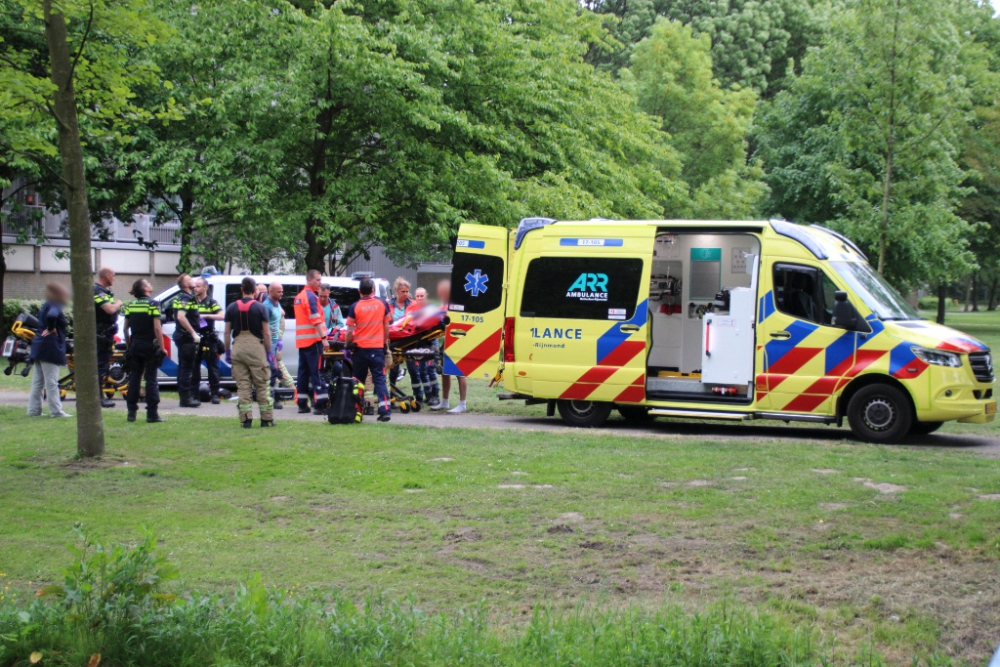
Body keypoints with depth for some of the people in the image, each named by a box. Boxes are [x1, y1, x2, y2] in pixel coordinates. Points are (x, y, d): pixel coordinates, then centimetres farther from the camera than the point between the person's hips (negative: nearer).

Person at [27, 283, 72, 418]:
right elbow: (51, 316, -34)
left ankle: (34, 410, 14)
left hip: (39, 348, 9)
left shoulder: (46, 305, 15)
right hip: (50, 348, -9)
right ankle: (56, 411, -3)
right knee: (51, 382, -6)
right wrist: (51, 329, -18)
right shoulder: (54, 306, -14)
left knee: (38, 382, 11)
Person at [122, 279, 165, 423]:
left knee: (134, 378, 10)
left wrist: (128, 346, 18)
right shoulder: (153, 304, -9)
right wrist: (161, 347, -9)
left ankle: (131, 412, 10)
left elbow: (126, 328, 8)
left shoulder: (130, 305, 6)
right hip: (150, 345, -4)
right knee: (151, 379, -1)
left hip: (135, 345, 4)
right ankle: (152, 414, -3)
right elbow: (157, 328, -14)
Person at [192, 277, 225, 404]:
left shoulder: (211, 302, -1)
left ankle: (215, 394, 3)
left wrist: (205, 315, -22)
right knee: (194, 367, 5)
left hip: (209, 339, -4)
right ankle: (194, 393, 11)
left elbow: (222, 316, -13)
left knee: (212, 367, -1)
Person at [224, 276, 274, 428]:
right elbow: (266, 333, -5)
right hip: (256, 347, -3)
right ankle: (266, 419, 6)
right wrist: (269, 353, 1)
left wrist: (227, 351, 14)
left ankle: (246, 419, 2)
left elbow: (227, 332, 6)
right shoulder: (260, 308, -4)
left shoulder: (232, 308, 5)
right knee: (262, 386, 4)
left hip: (238, 347, 3)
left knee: (242, 386, 5)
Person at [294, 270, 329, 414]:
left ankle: (302, 404, 12)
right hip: (313, 340, -9)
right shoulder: (311, 296, -11)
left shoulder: (299, 297, 18)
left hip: (301, 340, 9)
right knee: (317, 372, -10)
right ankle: (320, 405, -13)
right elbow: (315, 320, -19)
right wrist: (324, 338, -22)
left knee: (303, 371, 10)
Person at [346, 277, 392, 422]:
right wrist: (385, 342, 15)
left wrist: (347, 345, 8)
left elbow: (350, 331, -6)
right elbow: (387, 326, 4)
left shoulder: (355, 307, -6)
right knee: (379, 379, 0)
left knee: (358, 380, 13)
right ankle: (385, 410, -11)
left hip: (360, 348, -1)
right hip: (377, 347, 1)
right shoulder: (382, 304, -1)